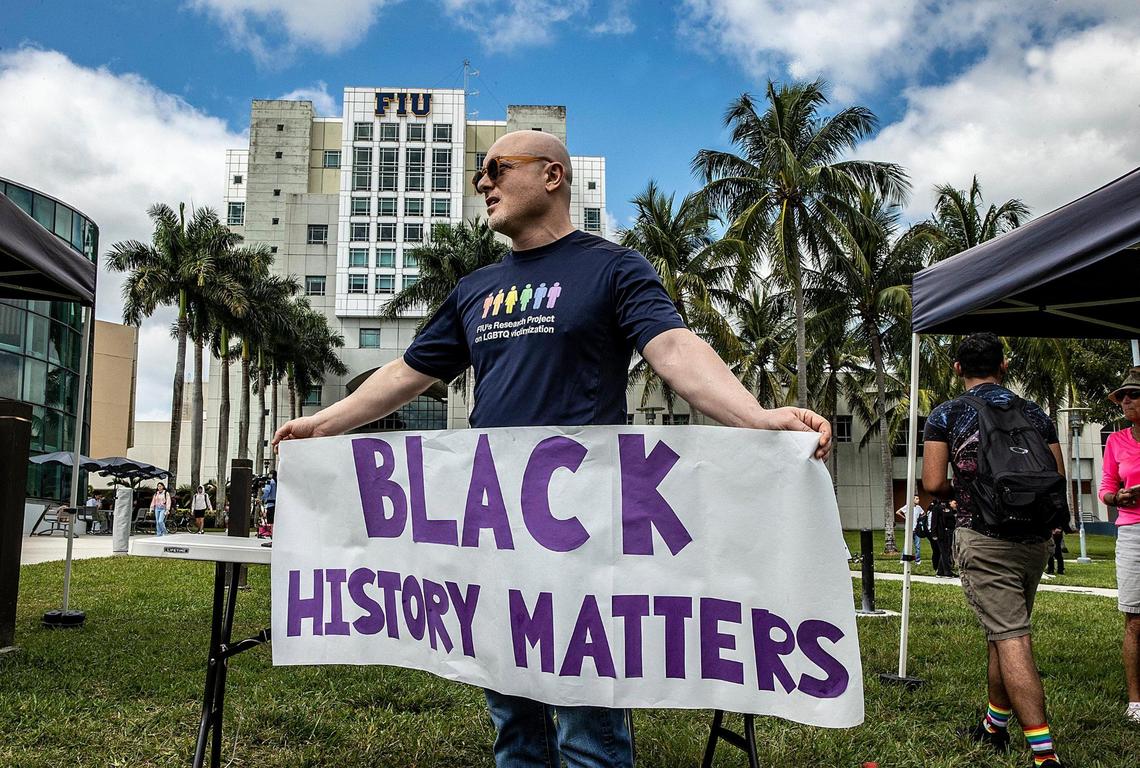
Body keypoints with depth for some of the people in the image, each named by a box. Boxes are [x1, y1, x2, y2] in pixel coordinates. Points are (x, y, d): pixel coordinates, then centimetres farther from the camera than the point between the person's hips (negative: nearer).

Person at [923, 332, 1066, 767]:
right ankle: (995, 726, 34)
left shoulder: (946, 415, -3)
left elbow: (933, 483, -10)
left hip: (984, 539, -5)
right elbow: (1058, 479, 9)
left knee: (1010, 639, -7)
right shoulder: (1035, 414, 9)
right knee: (1005, 629, 19)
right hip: (1036, 538, 5)